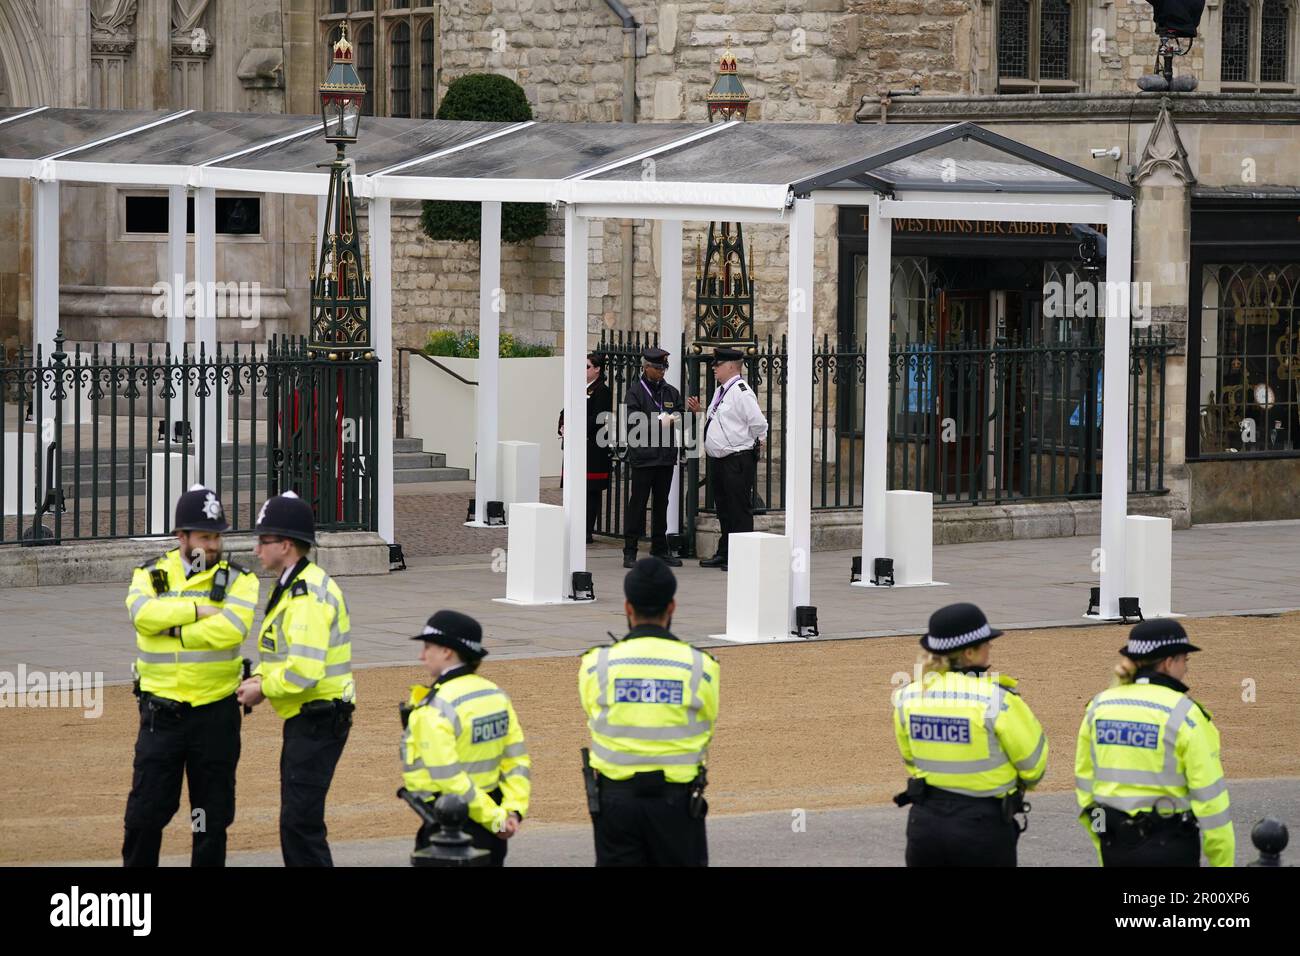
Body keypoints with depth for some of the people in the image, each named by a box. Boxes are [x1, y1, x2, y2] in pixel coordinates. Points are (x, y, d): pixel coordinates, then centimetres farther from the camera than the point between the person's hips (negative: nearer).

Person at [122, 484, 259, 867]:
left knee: (213, 812, 7)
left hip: (215, 710, -1)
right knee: (146, 810, 2)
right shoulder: (150, 575, 5)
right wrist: (198, 610, -17)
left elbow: (232, 628, -18)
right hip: (161, 711, 1)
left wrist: (174, 629, -14)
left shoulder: (238, 580, 1)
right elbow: (143, 613, -17)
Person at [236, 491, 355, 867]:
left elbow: (304, 671, -29)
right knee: (296, 820, 17)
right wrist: (259, 677, 7)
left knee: (300, 822, -13)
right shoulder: (294, 586, 15)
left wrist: (262, 689, -14)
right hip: (305, 719, 11)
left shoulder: (307, 596, -21)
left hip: (319, 720, -11)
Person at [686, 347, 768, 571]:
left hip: (737, 460, -10)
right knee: (723, 508, 15)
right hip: (718, 460, 10)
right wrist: (699, 411, 11)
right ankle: (724, 554, 23)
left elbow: (759, 425, -17)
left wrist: (748, 446, -4)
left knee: (740, 509, -5)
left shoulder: (741, 392, -14)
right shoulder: (720, 392, 15)